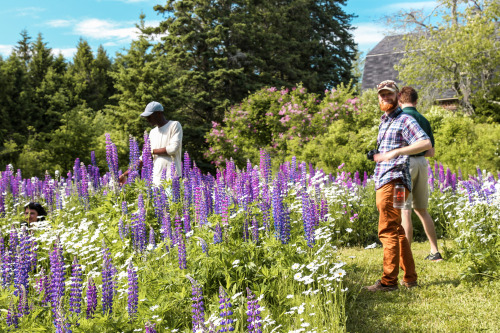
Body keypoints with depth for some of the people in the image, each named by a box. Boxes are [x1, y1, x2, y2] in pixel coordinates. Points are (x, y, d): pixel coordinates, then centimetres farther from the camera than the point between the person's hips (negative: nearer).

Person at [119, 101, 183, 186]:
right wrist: (125, 174, 13)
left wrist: (152, 151, -1)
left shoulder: (174, 125, 0)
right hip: (156, 179, 6)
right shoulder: (153, 132, 19)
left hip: (172, 178, -6)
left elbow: (173, 148, -13)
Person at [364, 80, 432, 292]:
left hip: (394, 182, -10)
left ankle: (389, 281, -8)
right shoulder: (383, 122, 23)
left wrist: (394, 153, -28)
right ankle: (409, 278, 19)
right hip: (381, 182, 10)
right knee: (396, 231, 12)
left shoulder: (405, 120, -5)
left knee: (388, 231, -11)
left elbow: (425, 143, -20)